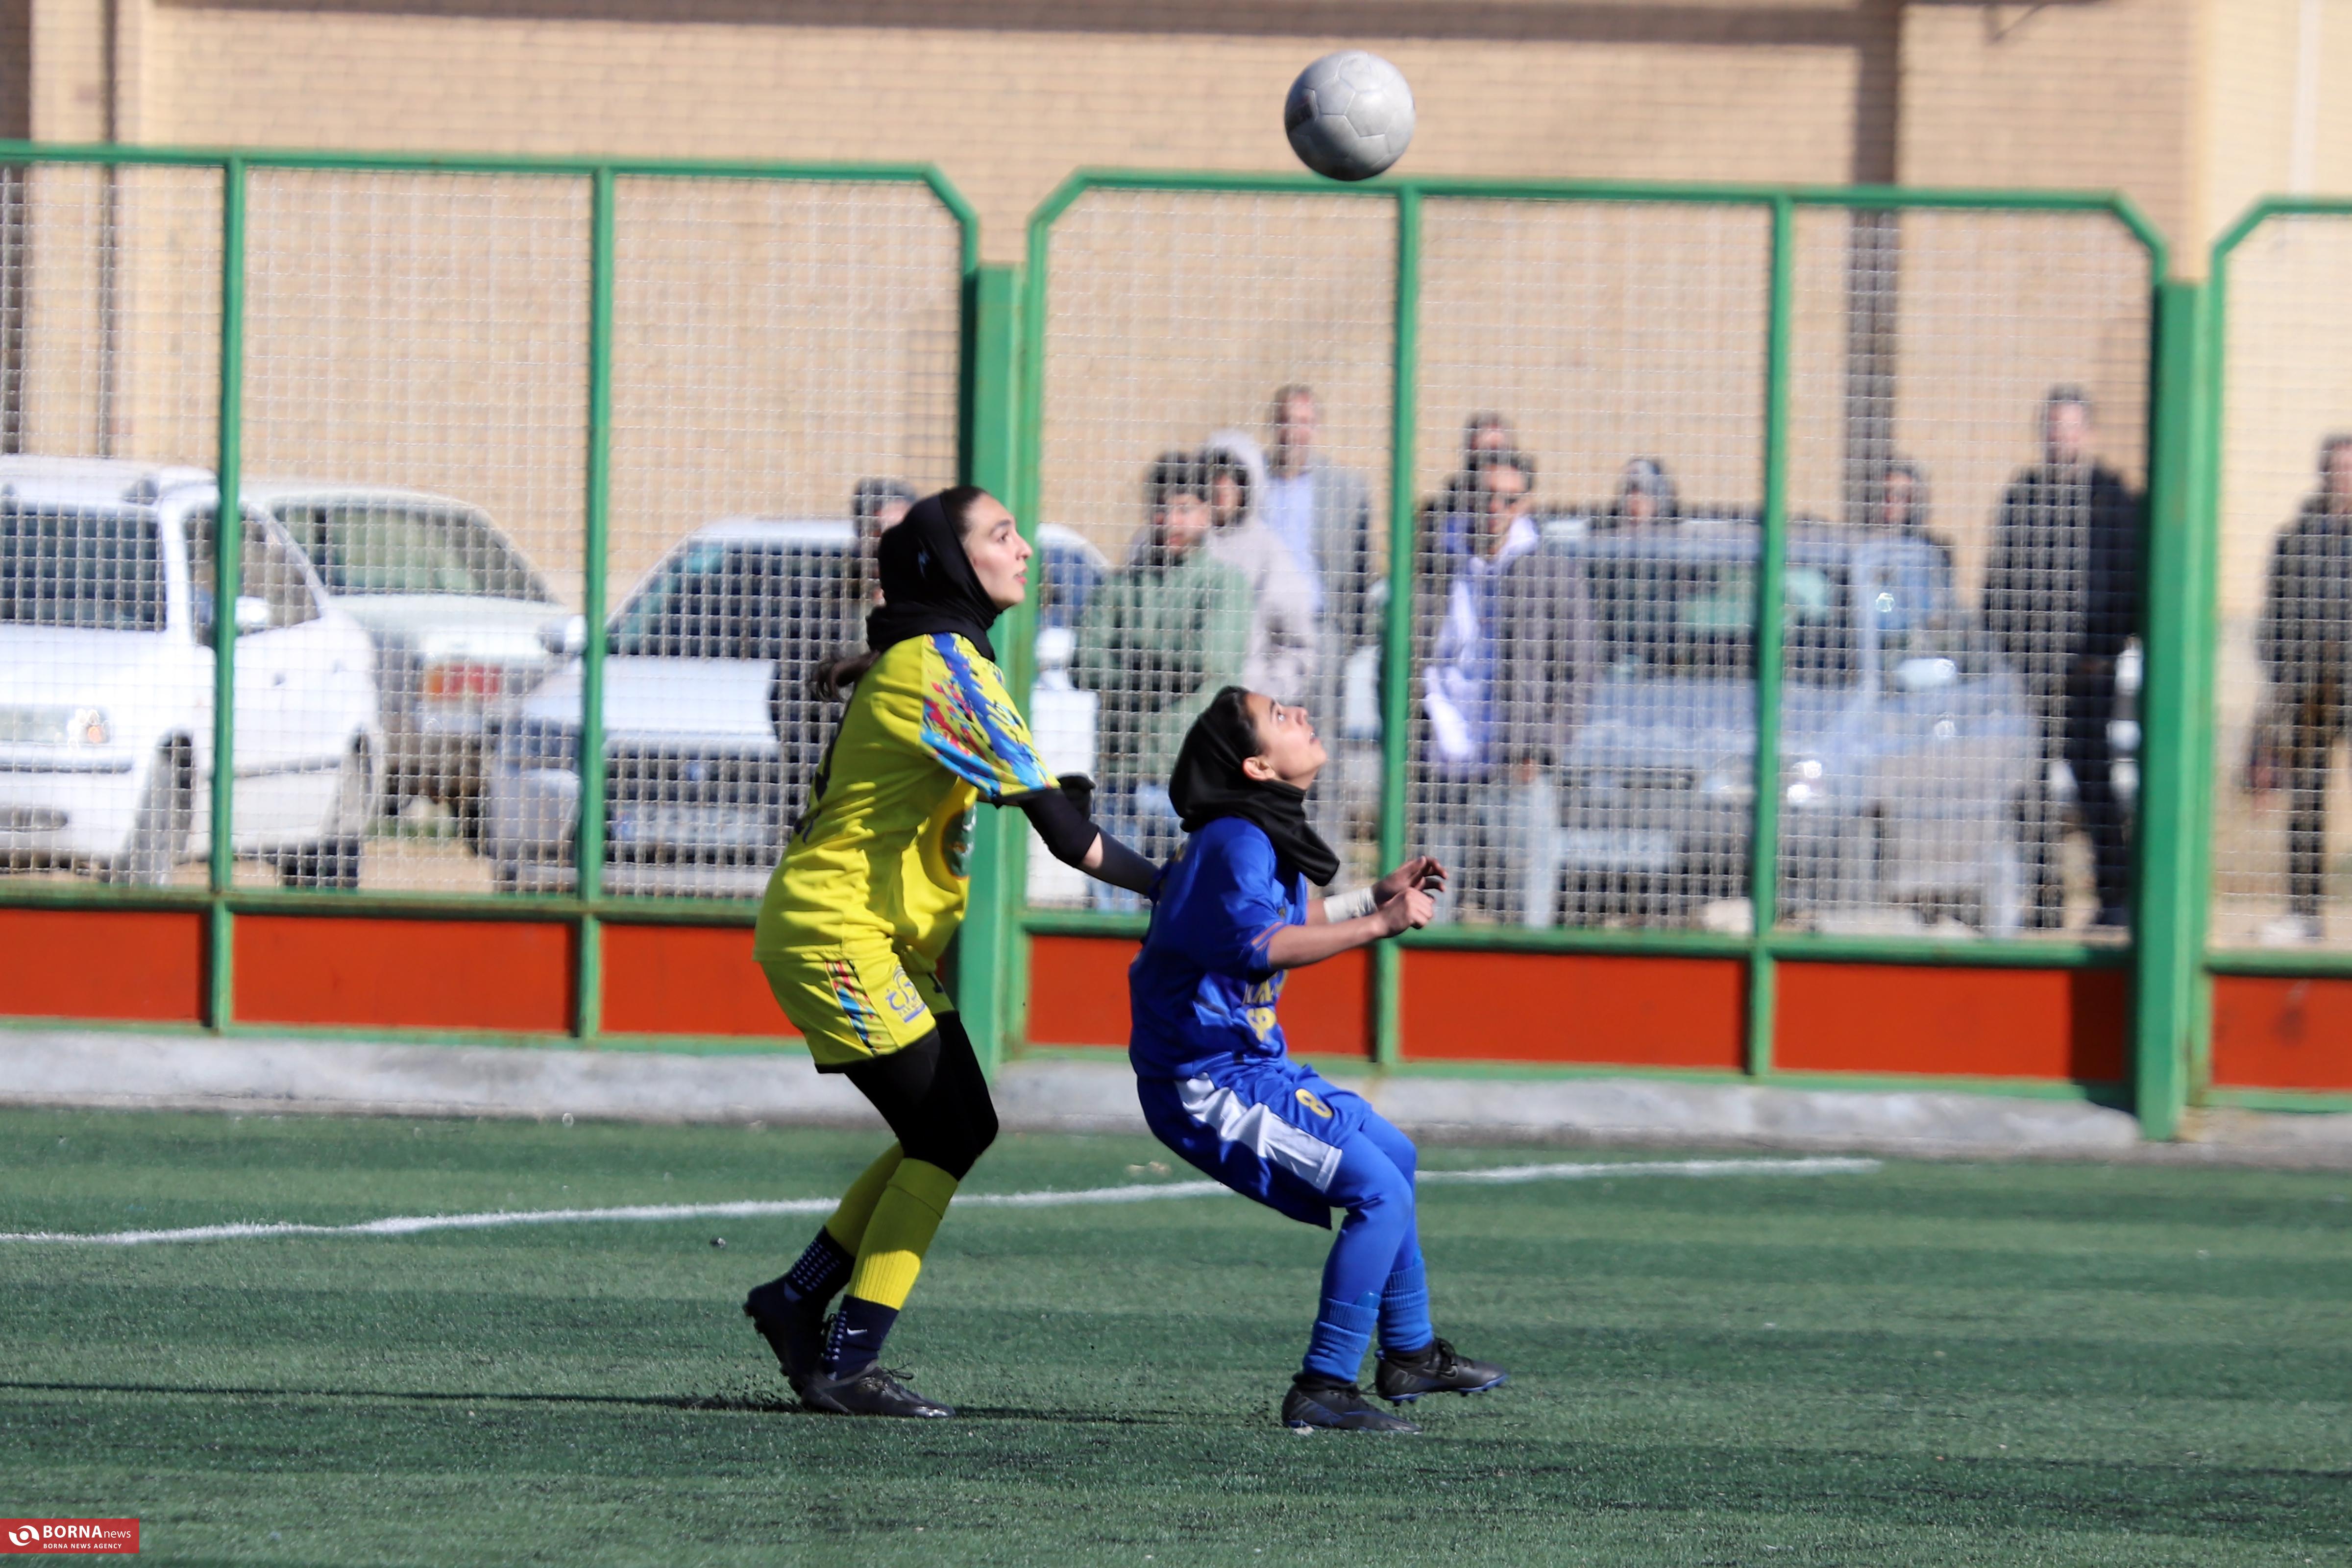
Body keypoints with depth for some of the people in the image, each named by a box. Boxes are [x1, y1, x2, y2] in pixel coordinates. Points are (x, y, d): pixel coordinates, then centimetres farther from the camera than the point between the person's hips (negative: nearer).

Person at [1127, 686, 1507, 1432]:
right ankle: (1322, 1389, -17)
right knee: (1380, 1194, -18)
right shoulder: (1236, 841, -20)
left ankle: (1410, 1355, 40)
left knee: (1394, 1154, 27)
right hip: (1212, 1083, -11)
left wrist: (1375, 897, 23)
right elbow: (1257, 945, -34)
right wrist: (1377, 925, -32)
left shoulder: (1268, 838, 10)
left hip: (1252, 1067, 11)